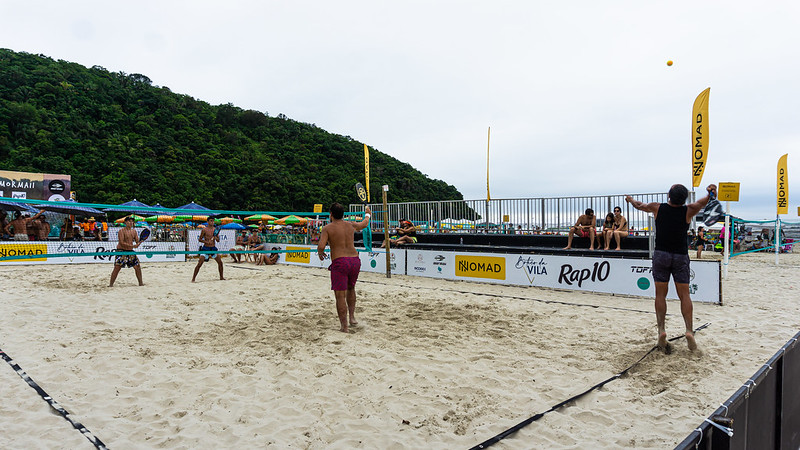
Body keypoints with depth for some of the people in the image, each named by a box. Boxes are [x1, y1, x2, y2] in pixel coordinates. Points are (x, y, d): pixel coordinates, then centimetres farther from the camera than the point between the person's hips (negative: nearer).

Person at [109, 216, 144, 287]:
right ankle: (111, 284, -1)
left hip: (130, 251, 6)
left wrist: (138, 243, -16)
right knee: (117, 268, -9)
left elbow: (137, 241, 8)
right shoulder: (122, 231, -9)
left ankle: (140, 283, 14)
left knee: (137, 267, 4)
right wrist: (132, 246, -26)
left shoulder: (134, 231, 10)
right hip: (121, 251, -6)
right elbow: (122, 243, -18)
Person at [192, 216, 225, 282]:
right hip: (206, 248, -4)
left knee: (220, 262, 5)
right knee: (199, 263, -11)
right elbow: (200, 239, -3)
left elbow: (218, 240, 10)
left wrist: (216, 238, -12)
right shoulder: (204, 230, -6)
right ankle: (193, 278, -4)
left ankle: (221, 277, 20)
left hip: (213, 248, 4)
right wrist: (207, 242, -18)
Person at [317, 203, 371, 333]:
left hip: (339, 262, -5)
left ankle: (344, 327, 0)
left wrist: (320, 253, 11)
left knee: (340, 295, -1)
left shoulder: (327, 228, -1)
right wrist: (367, 214, 55)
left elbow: (321, 246, -12)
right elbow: (364, 224, 34)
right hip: (355, 260, 5)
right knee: (350, 288, 28)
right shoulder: (350, 225, 13)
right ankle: (352, 316, 27)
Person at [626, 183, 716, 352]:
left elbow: (640, 205, 15)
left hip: (661, 254, 0)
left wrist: (630, 200, 35)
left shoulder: (657, 208, -2)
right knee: (684, 295, 5)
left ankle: (661, 329, -3)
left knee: (660, 294, 4)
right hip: (681, 256, 0)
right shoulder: (688, 210, -6)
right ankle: (689, 330, -3)